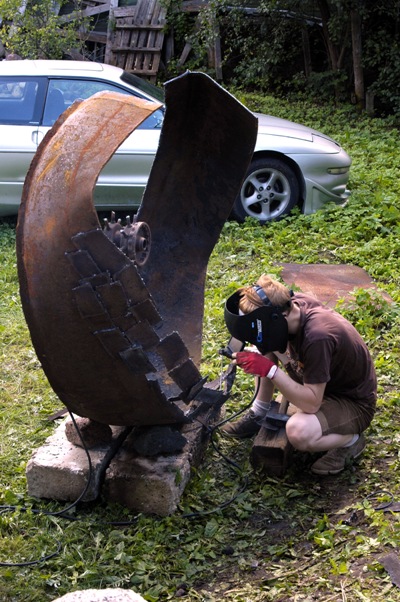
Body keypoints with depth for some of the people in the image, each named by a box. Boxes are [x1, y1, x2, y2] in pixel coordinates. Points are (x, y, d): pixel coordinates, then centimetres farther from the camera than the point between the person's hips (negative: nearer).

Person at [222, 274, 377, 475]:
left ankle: (351, 440, -3)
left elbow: (311, 403, -34)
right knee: (267, 348, -1)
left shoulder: (317, 337, -38)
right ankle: (258, 415, 13)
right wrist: (253, 355, -13)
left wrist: (269, 370, -37)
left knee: (299, 432, -35)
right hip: (323, 383, 8)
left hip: (354, 403, -8)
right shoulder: (294, 303, -16)